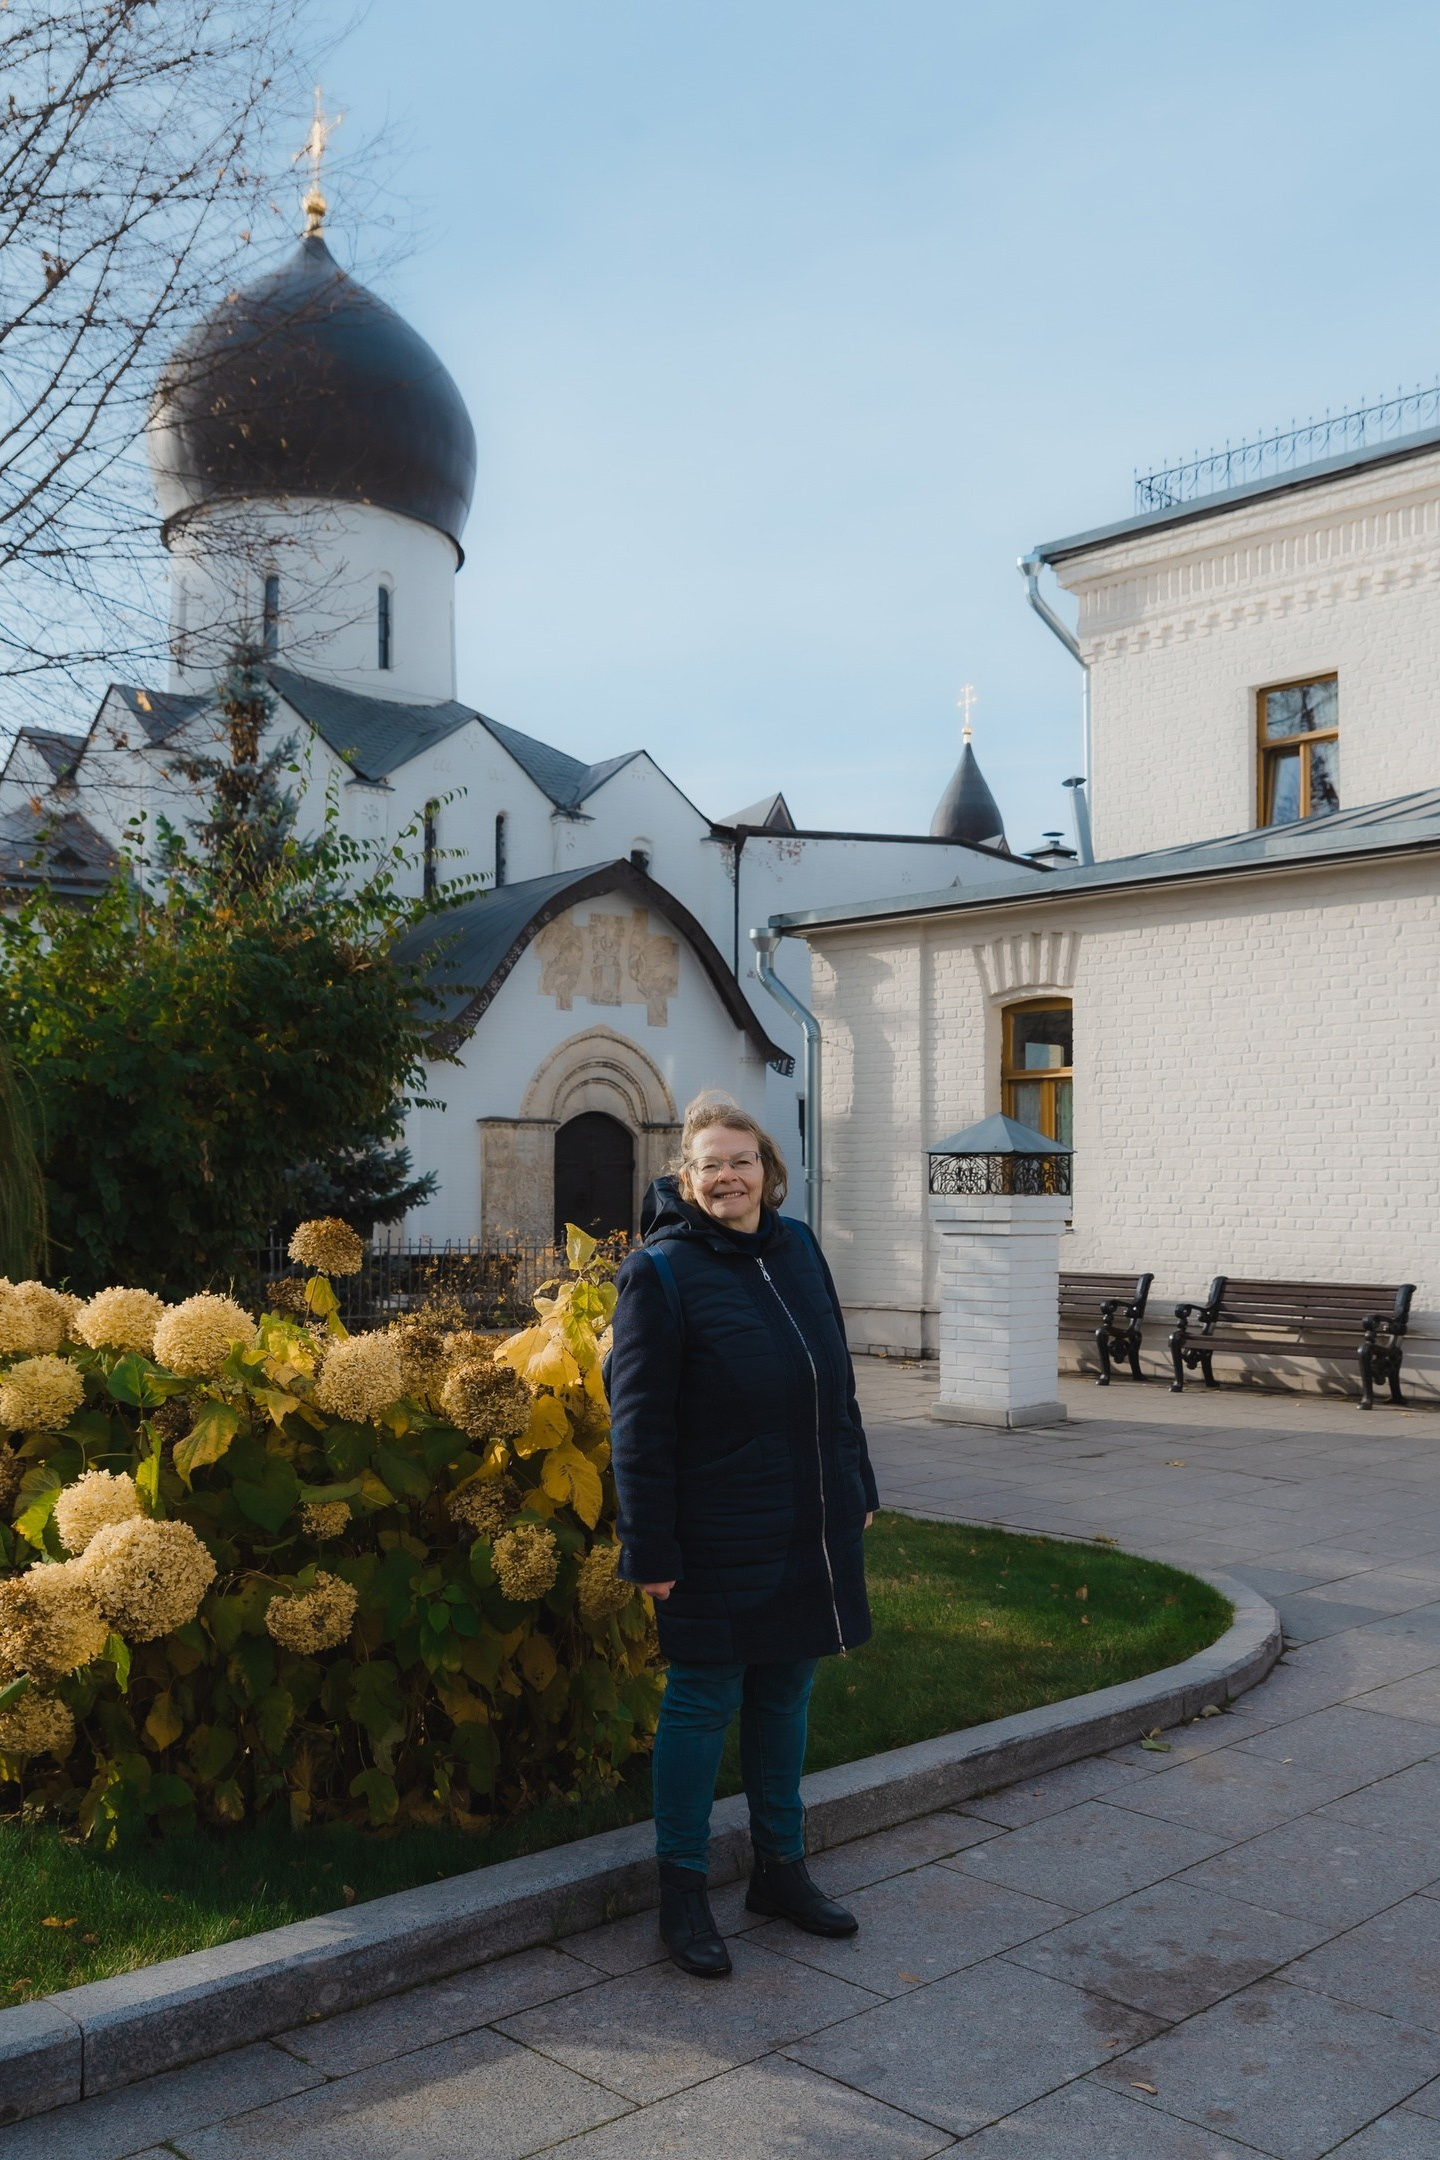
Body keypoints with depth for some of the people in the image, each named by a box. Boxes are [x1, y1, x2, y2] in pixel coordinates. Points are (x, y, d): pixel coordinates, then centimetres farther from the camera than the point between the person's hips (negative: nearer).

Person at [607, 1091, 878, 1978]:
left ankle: (782, 1868, 32)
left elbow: (837, 1378, 15)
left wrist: (858, 1490, 15)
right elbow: (639, 1423, -13)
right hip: (718, 1538, -6)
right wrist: (650, 1548, -15)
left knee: (786, 1691, 17)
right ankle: (683, 1893, 19)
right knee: (704, 1702, 4)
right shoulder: (661, 1272, -12)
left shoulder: (798, 1247, 6)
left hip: (812, 1529, 6)